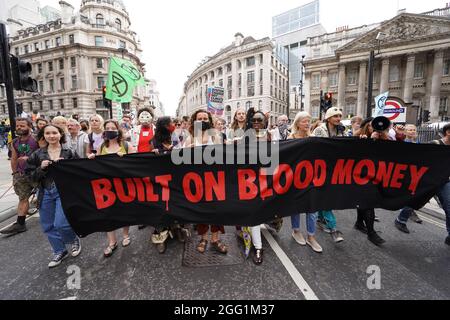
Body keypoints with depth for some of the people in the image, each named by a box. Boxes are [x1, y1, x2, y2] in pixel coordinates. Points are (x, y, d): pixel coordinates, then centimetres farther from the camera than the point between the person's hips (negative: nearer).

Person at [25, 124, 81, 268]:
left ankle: (74, 241, 21)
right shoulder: (38, 154, 6)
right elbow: (31, 175, 6)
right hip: (46, 193, 4)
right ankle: (60, 252, 32)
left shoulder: (69, 152, -3)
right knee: (48, 226, 12)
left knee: (61, 224, -11)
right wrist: (41, 168, -11)